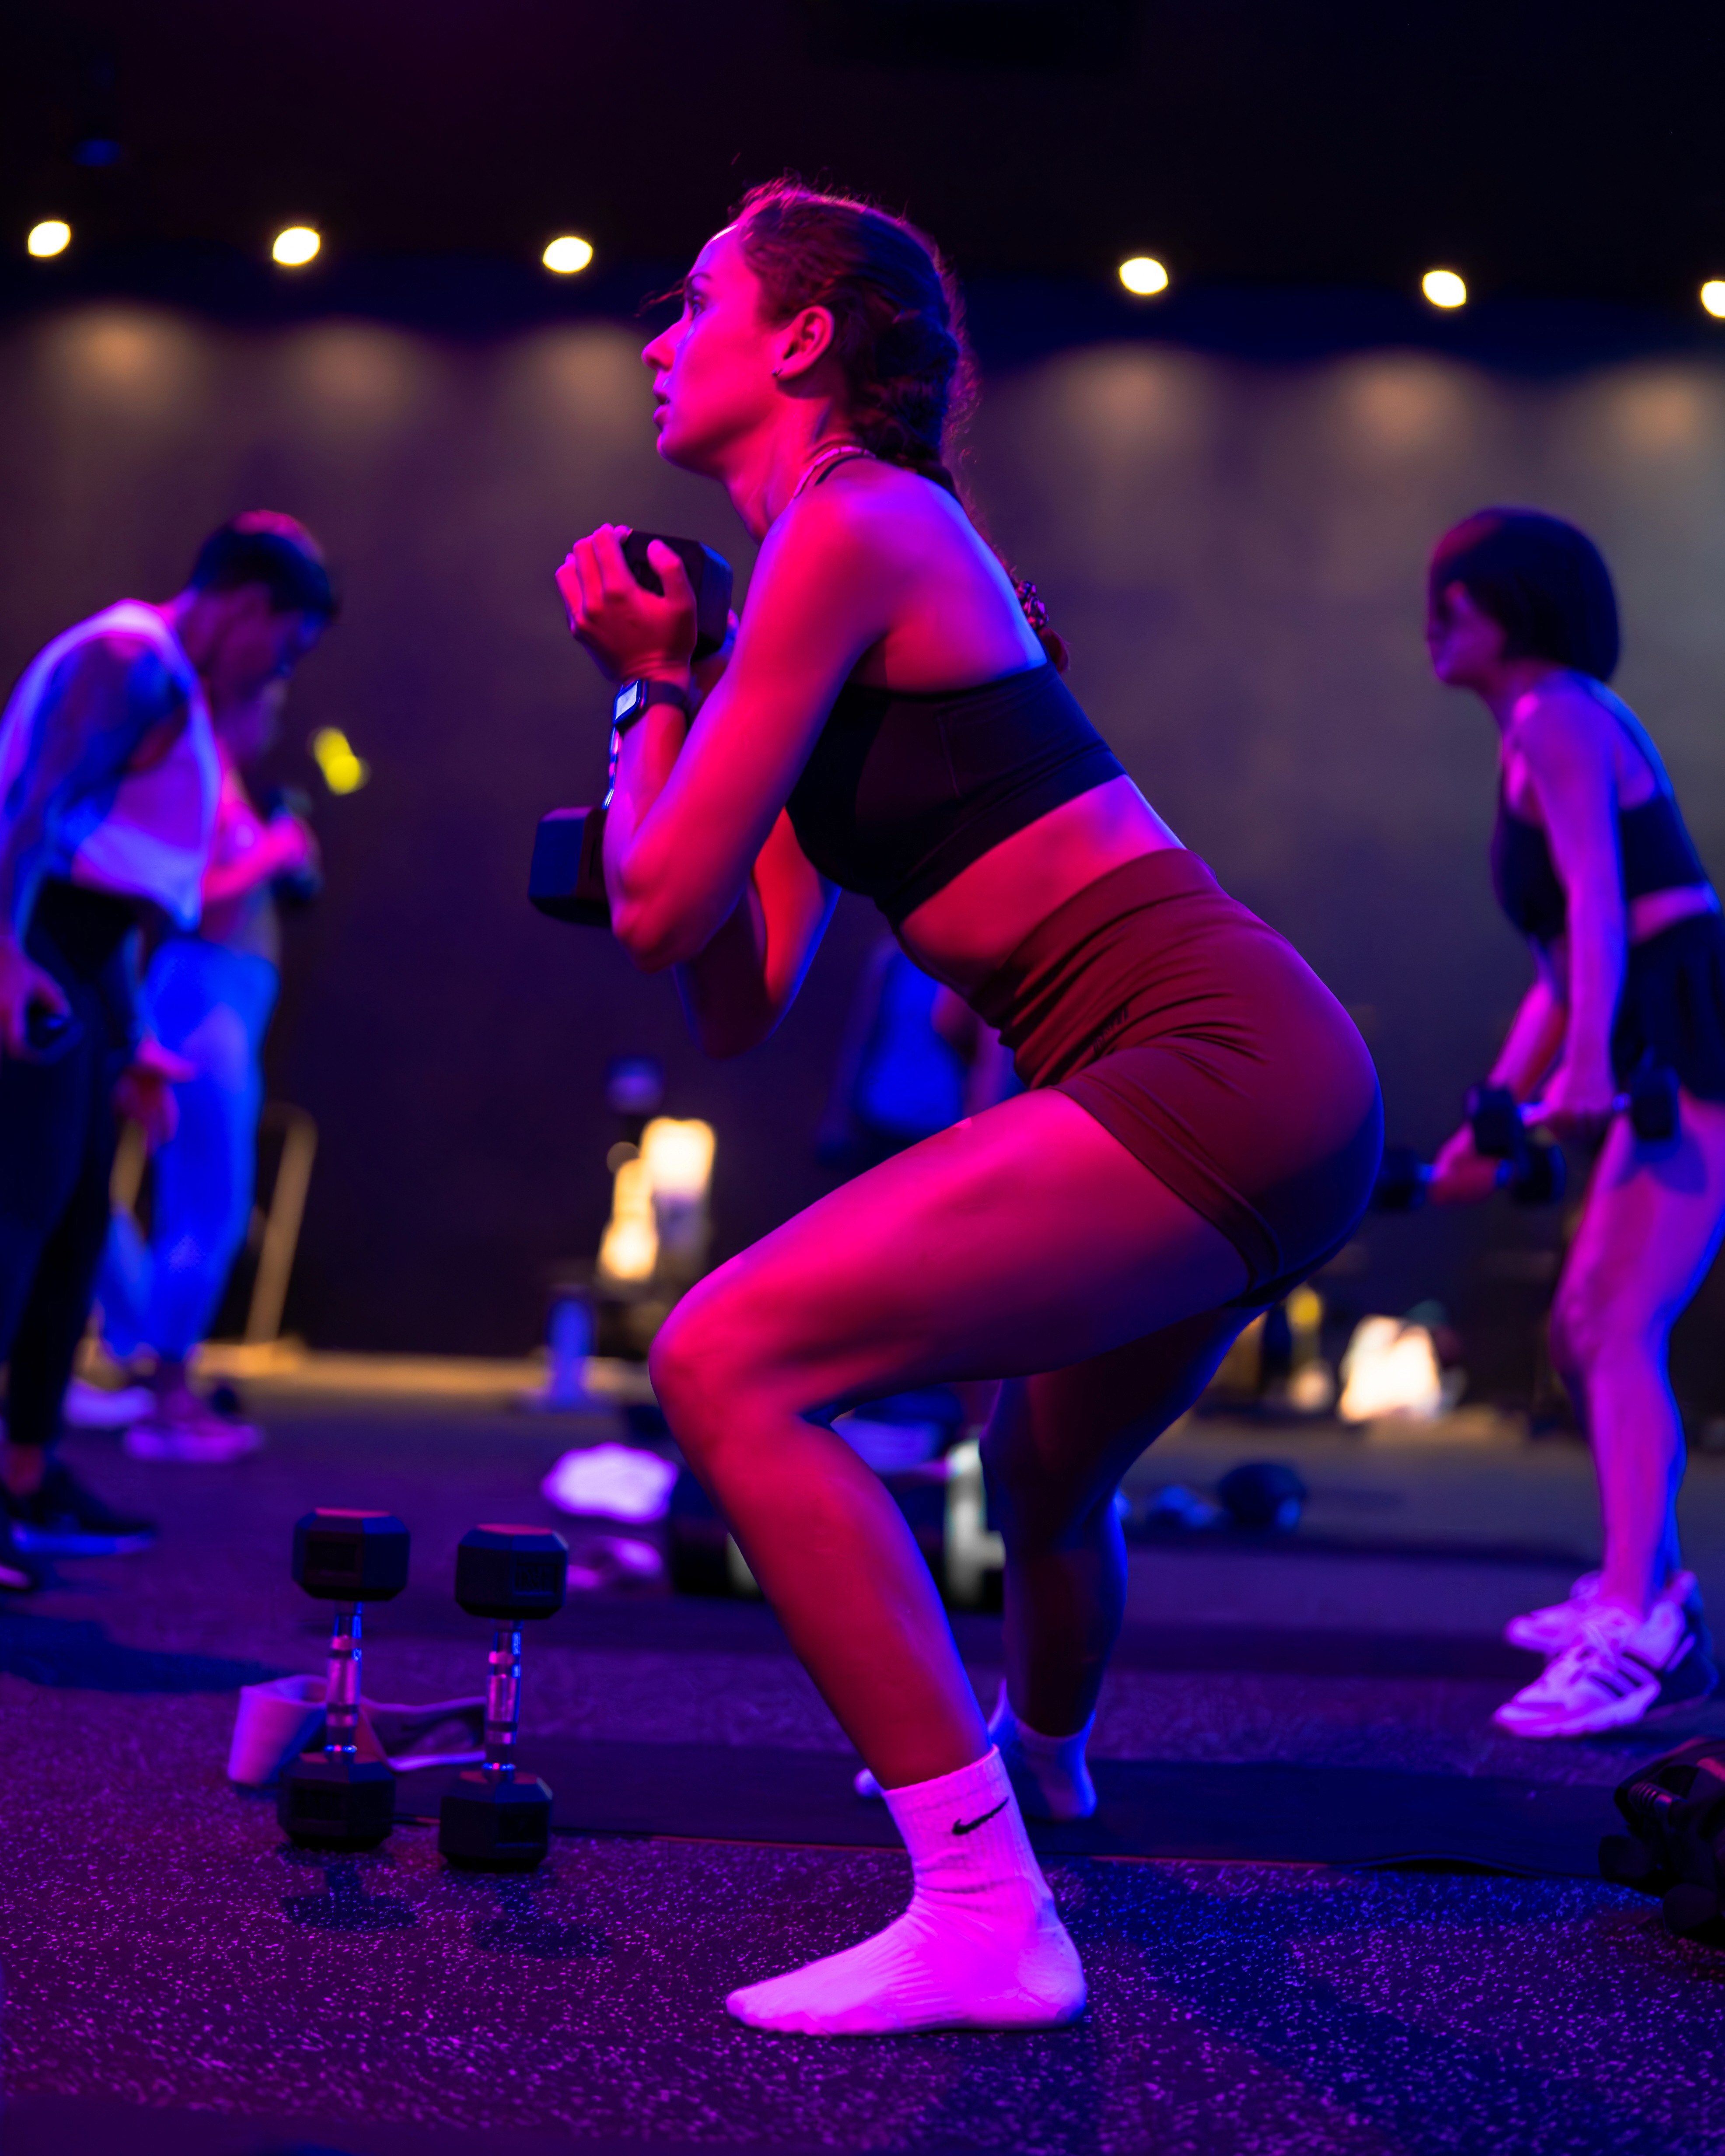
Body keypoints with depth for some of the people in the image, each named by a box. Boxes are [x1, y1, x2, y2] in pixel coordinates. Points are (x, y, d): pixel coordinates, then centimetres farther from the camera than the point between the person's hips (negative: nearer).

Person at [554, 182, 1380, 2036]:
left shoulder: (853, 525, -9)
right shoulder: (843, 547, 20)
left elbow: (661, 909, -12)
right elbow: (735, 1008, 15)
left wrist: (647, 691, 6)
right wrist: (673, 685, 16)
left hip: (1220, 1079, -10)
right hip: (1259, 1078, 10)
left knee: (730, 1363, -18)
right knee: (1043, 1467, 34)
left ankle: (984, 1921, -14)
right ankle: (1037, 1760, 67)